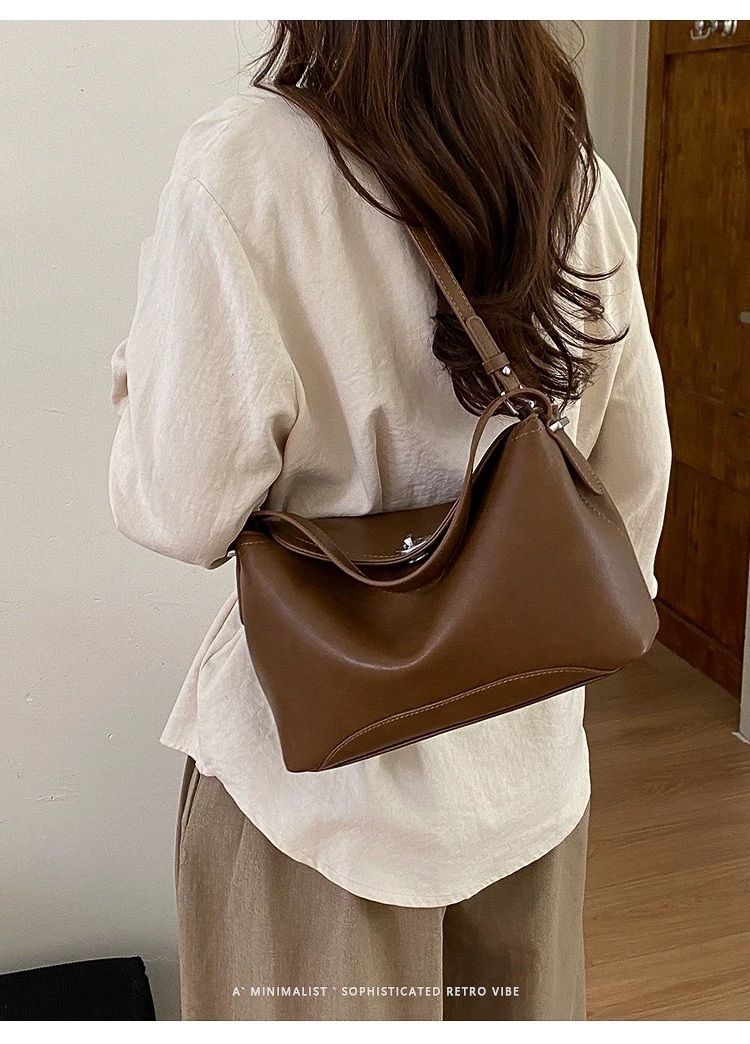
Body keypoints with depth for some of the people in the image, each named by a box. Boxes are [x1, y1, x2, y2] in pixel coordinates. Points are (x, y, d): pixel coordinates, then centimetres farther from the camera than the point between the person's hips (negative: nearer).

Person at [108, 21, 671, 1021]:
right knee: (512, 1008, 25)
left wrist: (140, 381, 2)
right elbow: (637, 469, 4)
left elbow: (186, 513, -19)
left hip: (325, 760, -4)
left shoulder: (245, 161, -18)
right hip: (531, 755, 5)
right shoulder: (579, 173, -2)